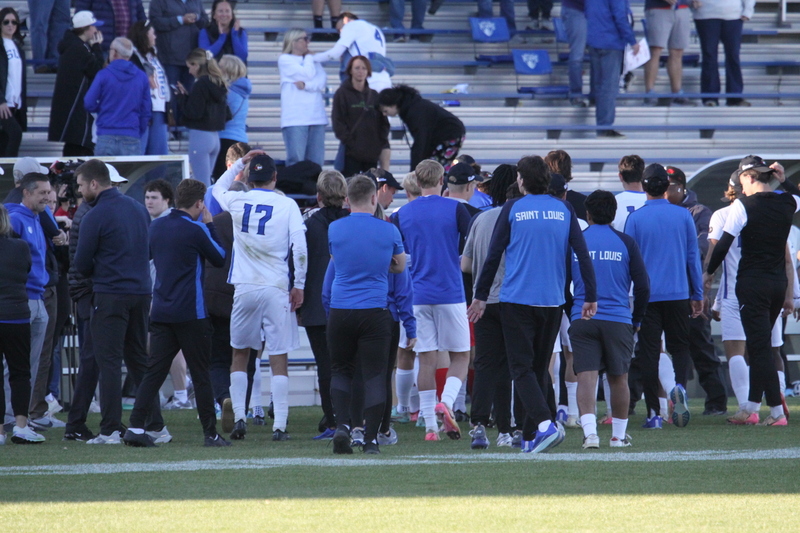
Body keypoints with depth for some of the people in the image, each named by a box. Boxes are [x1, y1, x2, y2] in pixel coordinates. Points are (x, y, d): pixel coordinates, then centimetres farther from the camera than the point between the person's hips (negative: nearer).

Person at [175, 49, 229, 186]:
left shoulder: (200, 85, -13)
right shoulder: (220, 84, 11)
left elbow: (194, 112, -17)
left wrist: (182, 97, -1)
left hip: (200, 135, -8)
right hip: (215, 136, 8)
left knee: (202, 185, -7)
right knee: (207, 182, 14)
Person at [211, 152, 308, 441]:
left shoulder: (237, 201, 4)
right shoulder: (287, 205, -2)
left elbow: (217, 188, 28)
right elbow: (300, 249, -9)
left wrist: (241, 163, 29)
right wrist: (299, 285, -1)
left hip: (244, 288, 2)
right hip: (277, 288, -2)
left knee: (240, 354, 15)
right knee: (279, 359, 0)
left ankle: (238, 418, 7)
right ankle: (279, 426, -5)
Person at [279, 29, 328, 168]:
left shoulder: (313, 61, 21)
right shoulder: (285, 60, 4)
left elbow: (323, 81, 5)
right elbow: (308, 74, -8)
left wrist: (306, 85, -12)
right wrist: (309, 58, 10)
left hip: (317, 117, 5)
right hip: (295, 118, -5)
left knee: (316, 162, 0)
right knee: (296, 161, -13)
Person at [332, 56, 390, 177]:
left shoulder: (374, 95, 15)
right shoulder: (342, 94, 3)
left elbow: (383, 122, 15)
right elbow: (338, 122, -3)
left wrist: (382, 142, 1)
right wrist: (350, 142, -13)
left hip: (372, 152, 4)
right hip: (352, 153, -4)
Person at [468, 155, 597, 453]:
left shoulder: (512, 210, -2)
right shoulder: (564, 210, 6)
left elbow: (493, 256, 0)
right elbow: (583, 255, 3)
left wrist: (480, 297, 9)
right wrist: (591, 297, 9)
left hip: (517, 300, -4)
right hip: (552, 302, 4)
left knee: (522, 368, -3)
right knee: (540, 367, 14)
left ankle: (545, 423, -24)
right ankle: (530, 437, 15)